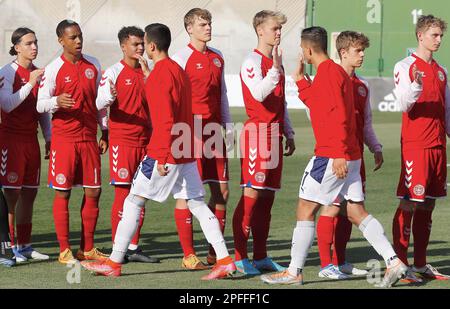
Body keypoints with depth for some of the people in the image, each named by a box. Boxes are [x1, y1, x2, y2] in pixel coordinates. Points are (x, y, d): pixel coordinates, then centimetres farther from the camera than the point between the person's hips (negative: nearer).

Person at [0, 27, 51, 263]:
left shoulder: (39, 73, 13)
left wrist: (49, 137, 14)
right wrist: (30, 83, -23)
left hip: (31, 139, 7)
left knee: (29, 193, 8)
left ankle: (24, 246, 15)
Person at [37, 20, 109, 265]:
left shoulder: (93, 65, 8)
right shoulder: (53, 69, -5)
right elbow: (40, 105, -6)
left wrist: (105, 132, 14)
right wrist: (57, 101, -27)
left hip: (89, 138, 5)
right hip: (64, 138, -5)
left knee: (93, 192, 4)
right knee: (62, 193, -3)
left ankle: (87, 249, 14)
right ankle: (64, 251, 2)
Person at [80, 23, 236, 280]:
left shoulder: (160, 75, -13)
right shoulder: (179, 71, 15)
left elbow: (166, 119, -21)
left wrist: (162, 157, -22)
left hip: (165, 152, -8)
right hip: (186, 153, 8)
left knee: (134, 201, 0)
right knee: (197, 205, 6)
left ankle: (114, 263, 2)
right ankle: (225, 261, -1)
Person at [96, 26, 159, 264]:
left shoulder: (148, 72, 11)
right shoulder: (114, 72, -4)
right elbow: (100, 104, -9)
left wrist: (148, 73, -6)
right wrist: (109, 97, -32)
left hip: (145, 141, 5)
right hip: (122, 140, -5)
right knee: (122, 193, -5)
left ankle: (134, 247, 12)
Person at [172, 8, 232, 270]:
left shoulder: (217, 58, 14)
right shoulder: (182, 58, -5)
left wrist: (228, 127, 16)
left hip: (214, 132, 7)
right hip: (191, 133, -7)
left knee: (222, 192, 6)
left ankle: (215, 252, 15)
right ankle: (189, 255, 0)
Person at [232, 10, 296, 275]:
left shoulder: (276, 62, 19)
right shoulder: (252, 62, -8)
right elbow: (259, 94, -24)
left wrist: (288, 134, 24)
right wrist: (275, 70, -34)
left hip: (274, 134, 9)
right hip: (257, 132, -9)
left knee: (268, 196, 9)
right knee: (251, 194, -10)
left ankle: (261, 256, 14)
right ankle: (240, 258, -9)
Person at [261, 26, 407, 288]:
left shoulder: (328, 73, -12)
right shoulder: (335, 71, 18)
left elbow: (338, 115, -21)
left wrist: (339, 154, -25)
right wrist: (301, 80, 25)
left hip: (331, 156, -9)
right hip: (350, 156, 9)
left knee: (305, 209, -2)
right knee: (357, 212, 7)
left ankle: (295, 272, 2)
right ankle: (394, 262, -2)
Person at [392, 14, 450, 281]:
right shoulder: (405, 67, -3)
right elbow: (404, 104, -14)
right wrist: (416, 85, -32)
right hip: (415, 144, -7)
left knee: (428, 205, 9)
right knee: (409, 204, -8)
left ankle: (421, 264, 14)